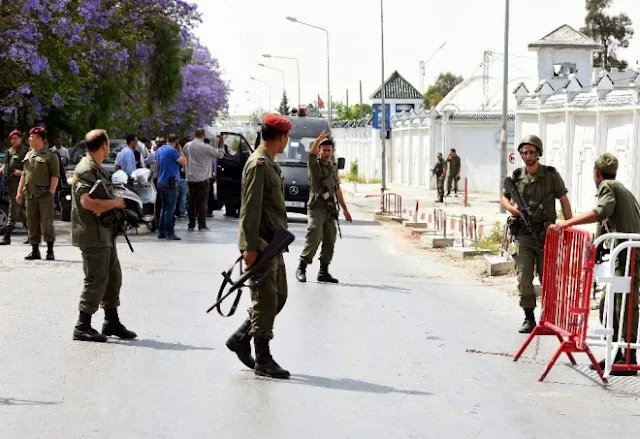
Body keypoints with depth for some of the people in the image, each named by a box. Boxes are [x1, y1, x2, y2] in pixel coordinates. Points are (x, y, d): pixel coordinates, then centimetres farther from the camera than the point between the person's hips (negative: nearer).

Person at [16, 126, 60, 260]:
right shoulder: (28, 155, 17)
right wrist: (20, 192, 14)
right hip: (30, 194, 6)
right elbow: (24, 175, 20)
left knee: (47, 222, -5)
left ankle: (50, 251, -1)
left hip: (45, 195, -6)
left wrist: (51, 191, -15)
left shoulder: (50, 156, -2)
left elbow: (55, 175, -6)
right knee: (32, 223, 7)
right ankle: (35, 251, 13)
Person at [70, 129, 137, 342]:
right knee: (97, 280, -6)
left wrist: (117, 201, 10)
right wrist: (115, 203, -19)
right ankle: (82, 327, 1)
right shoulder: (86, 170, -17)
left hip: (105, 233, 10)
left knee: (113, 277, 14)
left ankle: (111, 322, 25)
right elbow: (87, 201, -29)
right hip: (93, 235, -10)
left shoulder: (98, 168, 16)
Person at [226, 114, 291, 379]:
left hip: (273, 245, 10)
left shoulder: (270, 164, 17)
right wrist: (250, 247, -22)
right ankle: (263, 361, 2)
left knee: (278, 298, 14)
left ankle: (240, 339, 24)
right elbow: (250, 209, -19)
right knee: (266, 302, -5)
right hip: (261, 246, -10)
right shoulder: (258, 164, -14)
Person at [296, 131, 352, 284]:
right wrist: (319, 140, -39)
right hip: (316, 207, -6)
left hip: (330, 210, 6)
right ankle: (301, 268, -2)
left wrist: (345, 209, 22)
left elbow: (337, 190, 23)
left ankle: (323, 271, 9)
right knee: (314, 239, -13)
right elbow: (312, 153, -22)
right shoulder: (314, 165, 0)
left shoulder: (333, 168, 18)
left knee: (330, 241, 4)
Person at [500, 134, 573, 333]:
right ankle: (529, 318, 2)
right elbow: (504, 198, 17)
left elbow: (564, 201, 1)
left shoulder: (551, 175, -3)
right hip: (524, 234, 2)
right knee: (524, 277, -4)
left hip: (546, 233, -2)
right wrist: (512, 208, -5)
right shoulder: (517, 176, 4)